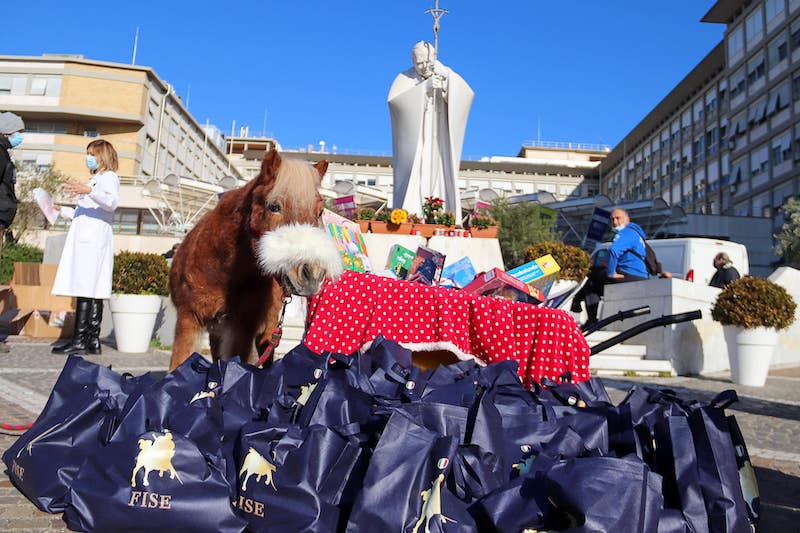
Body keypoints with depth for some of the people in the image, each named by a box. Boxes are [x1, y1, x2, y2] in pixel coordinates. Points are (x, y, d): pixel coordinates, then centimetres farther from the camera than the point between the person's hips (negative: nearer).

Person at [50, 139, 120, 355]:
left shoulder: (109, 177, 2)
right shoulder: (96, 179, 29)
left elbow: (112, 202, -19)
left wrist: (89, 190, -32)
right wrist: (62, 210, 33)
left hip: (94, 238, -9)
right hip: (86, 238, 9)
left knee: (84, 288, -14)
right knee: (93, 290, 3)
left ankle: (79, 340, -16)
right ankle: (93, 341, 2)